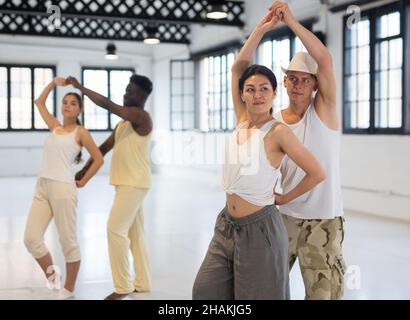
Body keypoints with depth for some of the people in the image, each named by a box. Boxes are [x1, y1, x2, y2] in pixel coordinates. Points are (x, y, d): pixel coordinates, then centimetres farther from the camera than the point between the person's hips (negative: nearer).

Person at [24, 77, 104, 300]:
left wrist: (82, 182, 0)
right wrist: (54, 83, 23)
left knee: (68, 241, 1)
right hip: (42, 188, 6)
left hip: (62, 188, -6)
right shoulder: (55, 127, 19)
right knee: (31, 238, -2)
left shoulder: (80, 132, 2)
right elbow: (39, 102, 29)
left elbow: (98, 159, -1)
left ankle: (69, 288, 14)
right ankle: (50, 273, 21)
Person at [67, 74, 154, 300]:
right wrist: (85, 170, 14)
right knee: (134, 233, 12)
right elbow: (105, 147, 18)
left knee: (116, 229, -13)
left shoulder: (141, 117, -12)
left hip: (135, 184, -10)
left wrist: (80, 87, -13)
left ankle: (123, 286, -6)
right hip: (126, 183, 10)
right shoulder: (125, 120, 17)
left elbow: (108, 105, -21)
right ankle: (142, 283, 19)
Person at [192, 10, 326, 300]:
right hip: (227, 225, 7)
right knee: (205, 292, 10)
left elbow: (317, 174, -11)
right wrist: (261, 29, 4)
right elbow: (238, 67, 8)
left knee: (256, 296, 6)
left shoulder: (278, 132, -12)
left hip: (259, 229, -6)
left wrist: (285, 198, -1)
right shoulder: (242, 121, 6)